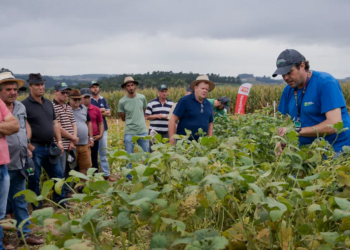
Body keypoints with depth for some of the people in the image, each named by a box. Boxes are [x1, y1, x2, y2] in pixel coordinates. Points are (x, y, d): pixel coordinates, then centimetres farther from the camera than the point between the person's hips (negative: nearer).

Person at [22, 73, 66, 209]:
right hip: (35, 148, -6)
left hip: (50, 147, 6)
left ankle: (61, 203, 27)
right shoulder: (25, 105, -10)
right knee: (34, 179, 5)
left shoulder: (49, 103, 10)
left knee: (58, 175, 13)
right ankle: (37, 207, 17)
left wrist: (59, 141, 7)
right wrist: (29, 147, -17)